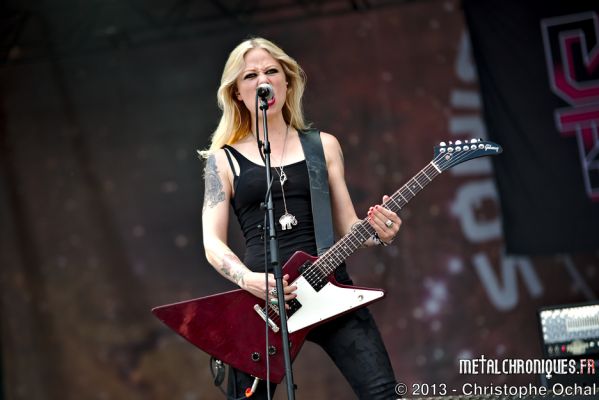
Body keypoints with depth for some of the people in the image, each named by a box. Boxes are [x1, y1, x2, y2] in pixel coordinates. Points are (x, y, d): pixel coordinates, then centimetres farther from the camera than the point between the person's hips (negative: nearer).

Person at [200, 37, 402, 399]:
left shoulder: (323, 145, 14)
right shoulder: (223, 159, 9)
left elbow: (347, 225, 14)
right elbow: (213, 241, 2)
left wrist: (378, 233, -9)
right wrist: (248, 280, -17)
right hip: (261, 297, -1)